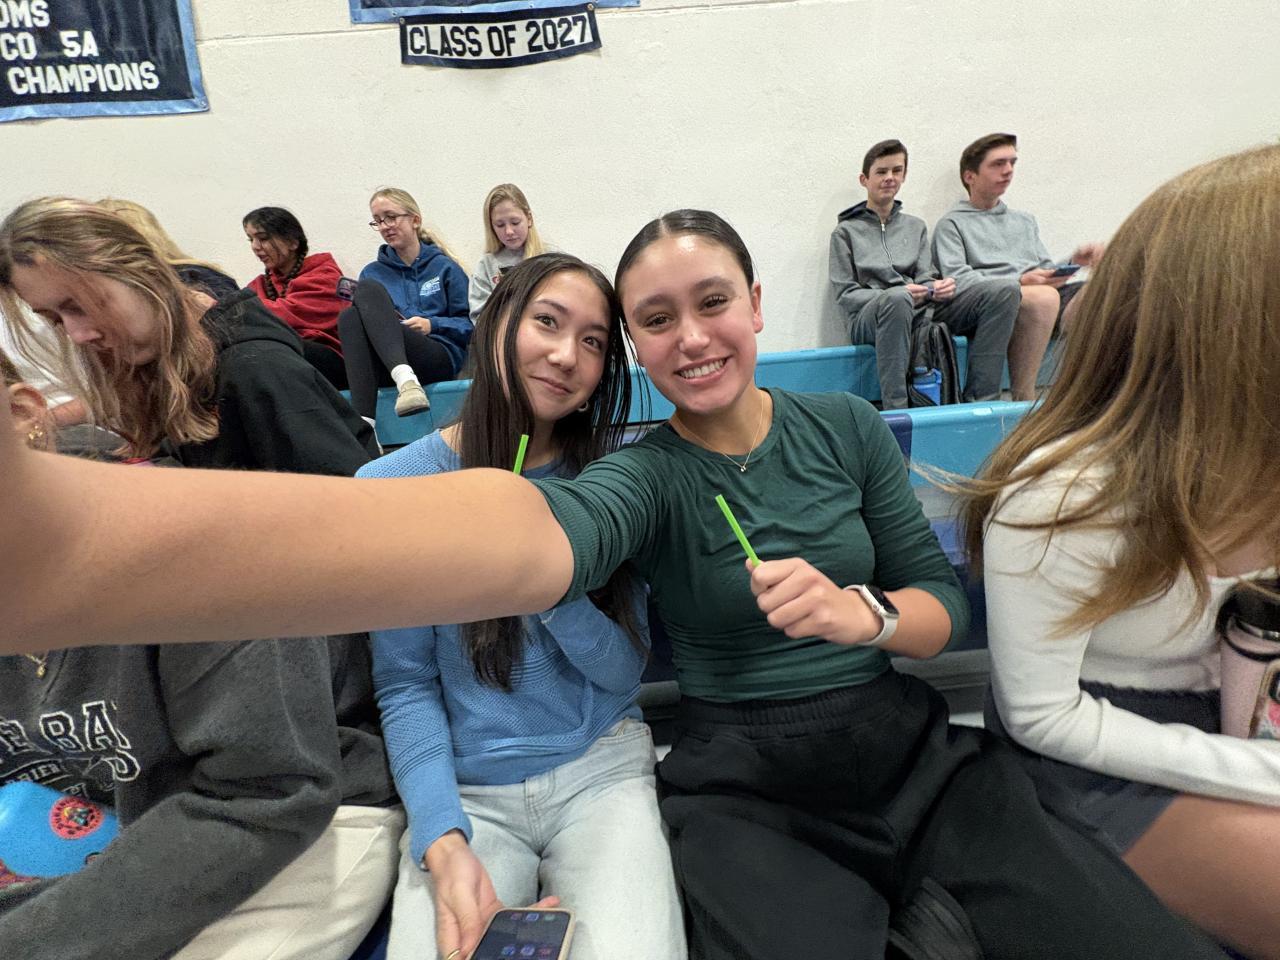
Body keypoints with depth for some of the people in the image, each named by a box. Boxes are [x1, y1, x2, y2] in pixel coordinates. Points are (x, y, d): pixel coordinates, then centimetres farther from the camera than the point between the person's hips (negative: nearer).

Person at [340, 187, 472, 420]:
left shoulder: (444, 267, 15)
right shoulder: (372, 273, 23)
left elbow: (469, 324, 8)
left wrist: (432, 325, -8)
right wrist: (382, 320, -6)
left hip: (441, 357, -3)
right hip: (384, 366, 3)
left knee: (367, 289, -22)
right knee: (351, 317, -30)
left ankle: (405, 377, -46)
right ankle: (363, 421, -45)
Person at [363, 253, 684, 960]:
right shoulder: (393, 484, -6)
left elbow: (624, 669, -2)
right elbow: (405, 688, -4)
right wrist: (443, 844, -16)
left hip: (601, 770, 1)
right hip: (465, 792, 0)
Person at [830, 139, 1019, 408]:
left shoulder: (915, 226, 27)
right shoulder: (846, 231, 13)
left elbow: (925, 278, 16)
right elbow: (844, 295, 0)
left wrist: (937, 288, -11)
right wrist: (900, 294, -16)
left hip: (919, 312, 5)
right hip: (868, 319, -4)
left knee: (1004, 289, -16)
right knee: (897, 298, -42)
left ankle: (981, 398, -21)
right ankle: (895, 408, -42)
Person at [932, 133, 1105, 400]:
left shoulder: (1025, 220, 35)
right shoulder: (952, 224, 13)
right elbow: (957, 280, -5)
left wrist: (1072, 262, 6)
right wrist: (1019, 282, -13)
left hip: (1043, 296, 6)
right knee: (1044, 296, -38)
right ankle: (1022, 398, -32)